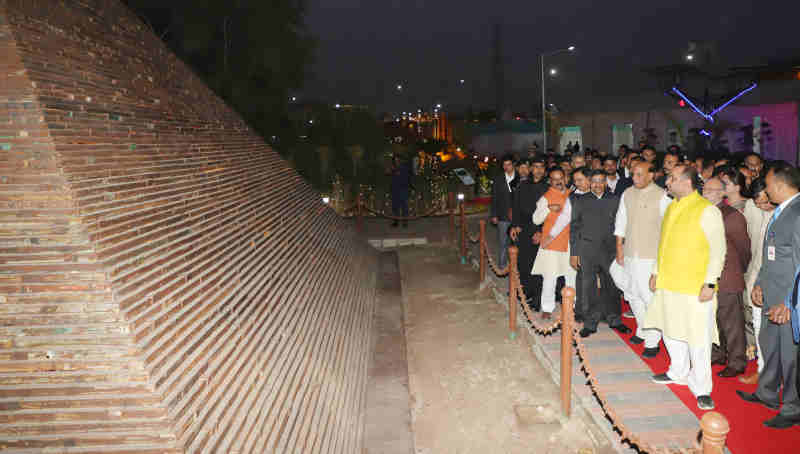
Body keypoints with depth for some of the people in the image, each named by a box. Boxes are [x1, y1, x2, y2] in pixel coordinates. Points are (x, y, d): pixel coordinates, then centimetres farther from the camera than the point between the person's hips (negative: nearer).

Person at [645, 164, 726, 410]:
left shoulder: (707, 211, -11)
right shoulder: (671, 207, 12)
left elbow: (718, 250, -11)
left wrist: (710, 283, -16)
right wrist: (656, 272, 18)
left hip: (695, 288, -7)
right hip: (668, 284, 7)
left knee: (698, 340, -1)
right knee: (671, 332, 18)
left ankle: (701, 388, 12)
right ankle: (678, 372, 37)